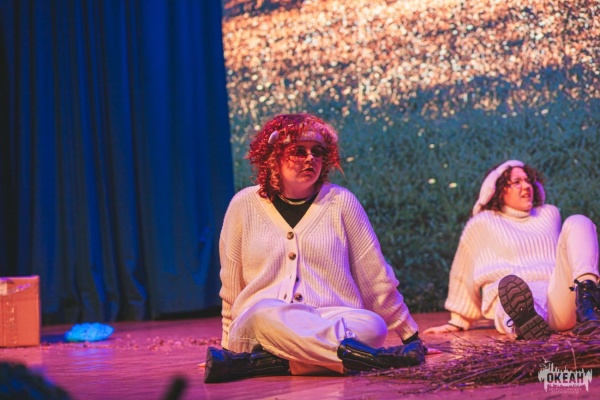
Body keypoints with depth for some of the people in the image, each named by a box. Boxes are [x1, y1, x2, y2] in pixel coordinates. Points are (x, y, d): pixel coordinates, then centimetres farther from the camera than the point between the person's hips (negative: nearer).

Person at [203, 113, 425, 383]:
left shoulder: (340, 202, 7)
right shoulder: (244, 205, 8)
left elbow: (376, 279, 12)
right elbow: (231, 289, 17)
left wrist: (410, 337, 15)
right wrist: (227, 346, 22)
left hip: (332, 321, 1)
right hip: (257, 326, -1)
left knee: (372, 326, -32)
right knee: (266, 313, -36)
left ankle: (259, 363, -34)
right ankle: (365, 355, -38)